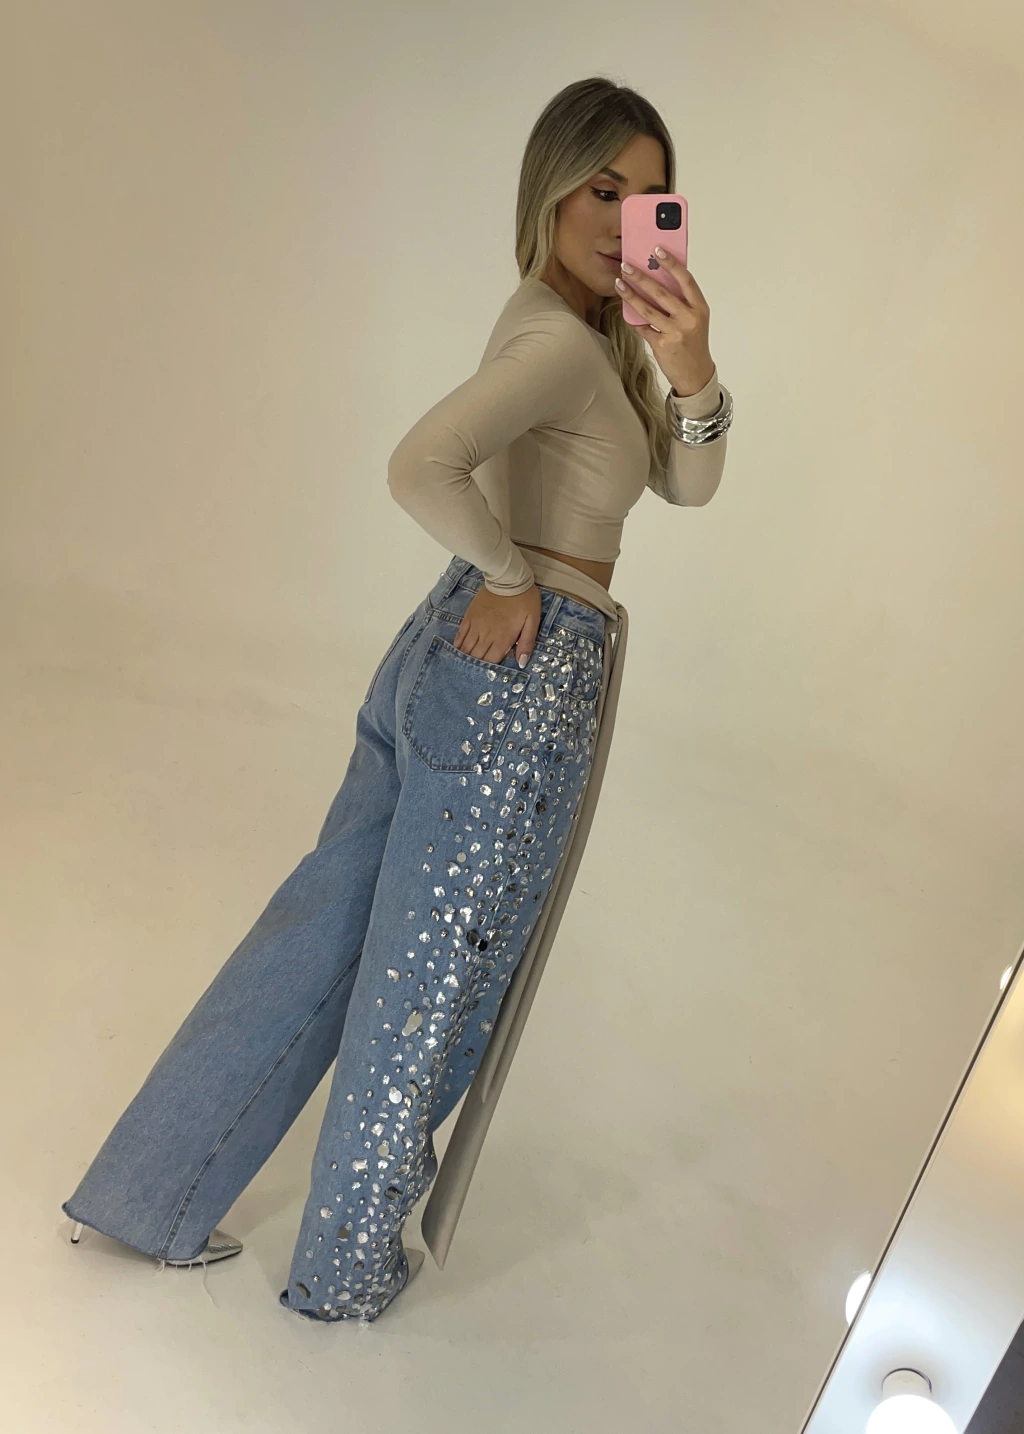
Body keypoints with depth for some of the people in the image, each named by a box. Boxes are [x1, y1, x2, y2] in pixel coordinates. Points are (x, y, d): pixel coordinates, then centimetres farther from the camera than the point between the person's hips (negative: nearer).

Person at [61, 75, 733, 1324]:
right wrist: (514, 577, -14)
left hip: (442, 654, 9)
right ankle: (348, 1269, 32)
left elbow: (685, 483, 10)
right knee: (426, 988, 8)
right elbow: (422, 468, -29)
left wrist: (691, 372, -8)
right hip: (518, 680, -9)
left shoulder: (589, 329, 16)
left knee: (319, 932, 16)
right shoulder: (560, 337, -14)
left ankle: (149, 1194, 32)